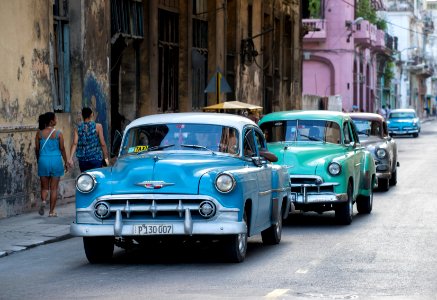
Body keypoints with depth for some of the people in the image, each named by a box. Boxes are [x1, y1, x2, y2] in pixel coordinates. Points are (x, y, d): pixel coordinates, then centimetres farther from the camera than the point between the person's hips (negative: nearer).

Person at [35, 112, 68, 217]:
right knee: (54, 188, 6)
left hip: (43, 161, 2)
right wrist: (66, 162, 8)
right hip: (56, 160, -2)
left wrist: (38, 160, 18)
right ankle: (51, 211, 7)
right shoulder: (58, 134, -5)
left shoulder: (39, 134, 0)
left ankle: (43, 201, -17)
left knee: (44, 187, 13)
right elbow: (62, 149, -3)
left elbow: (37, 149, 3)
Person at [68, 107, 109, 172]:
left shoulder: (78, 128, 3)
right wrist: (106, 157, 2)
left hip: (82, 159, 3)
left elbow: (74, 144, -6)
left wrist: (70, 158, -10)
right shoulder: (98, 126, -3)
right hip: (96, 157, -3)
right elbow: (103, 144, -5)